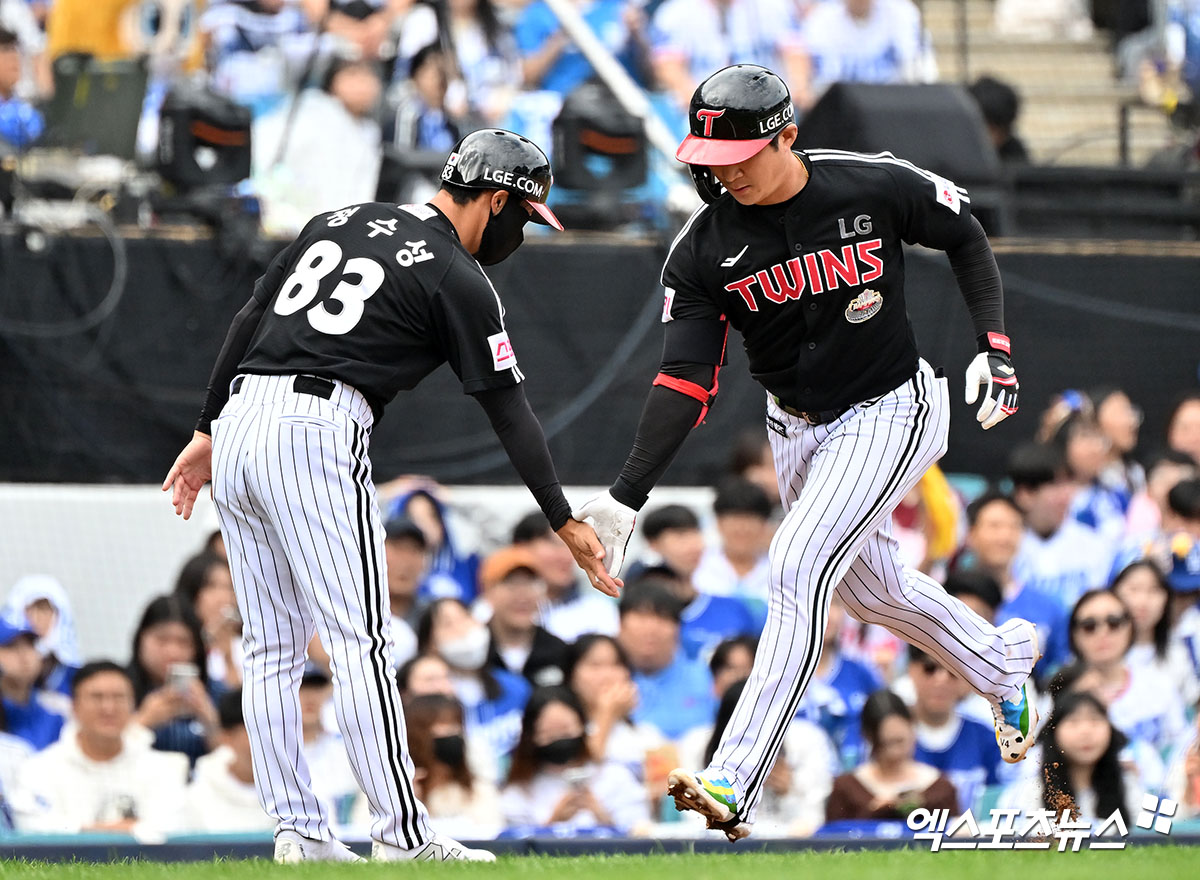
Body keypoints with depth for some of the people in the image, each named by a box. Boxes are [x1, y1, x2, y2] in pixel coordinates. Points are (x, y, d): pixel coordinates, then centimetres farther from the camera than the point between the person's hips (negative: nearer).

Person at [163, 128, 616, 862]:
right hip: (316, 436, -7)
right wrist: (565, 521, 4)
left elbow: (248, 323, 17)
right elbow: (510, 411, 0)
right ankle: (403, 834, -8)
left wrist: (208, 432, 20)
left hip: (238, 419, 7)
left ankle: (298, 830, 9)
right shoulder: (460, 280, 0)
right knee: (360, 642, -6)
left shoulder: (343, 220, 19)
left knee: (273, 652, 9)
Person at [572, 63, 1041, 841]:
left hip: (889, 414, -5)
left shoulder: (877, 187, -20)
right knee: (872, 588, 19)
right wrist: (627, 498, -25)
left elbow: (966, 237, -1)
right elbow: (686, 381, -15)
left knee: (800, 564, -22)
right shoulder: (706, 248, -13)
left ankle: (737, 784, -27)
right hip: (797, 428, 5)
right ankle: (1002, 662, 52)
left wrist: (993, 346, -11)